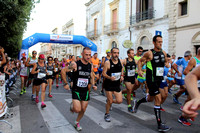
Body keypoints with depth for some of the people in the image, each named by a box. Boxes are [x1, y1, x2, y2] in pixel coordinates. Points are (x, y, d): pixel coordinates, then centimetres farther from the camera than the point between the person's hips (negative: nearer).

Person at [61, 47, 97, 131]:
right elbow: (63, 71, -9)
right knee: (77, 109, -14)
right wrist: (65, 83, -9)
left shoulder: (90, 66, 1)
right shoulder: (75, 64, -16)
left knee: (83, 110, 10)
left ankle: (77, 123, 37)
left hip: (85, 91, 5)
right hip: (76, 90, -4)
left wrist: (93, 85, 2)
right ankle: (72, 106, 23)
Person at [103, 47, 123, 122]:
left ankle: (109, 101, 32)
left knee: (119, 101, 1)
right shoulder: (107, 62, -15)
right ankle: (107, 114, 28)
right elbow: (103, 73, -14)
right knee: (109, 101, 3)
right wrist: (110, 77, -31)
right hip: (109, 85, -4)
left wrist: (122, 76, 1)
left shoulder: (120, 61, 0)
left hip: (117, 84, 5)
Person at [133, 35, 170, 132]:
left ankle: (137, 102, 48)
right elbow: (139, 61, -1)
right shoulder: (149, 53, -10)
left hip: (159, 79, 7)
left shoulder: (163, 52, 7)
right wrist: (139, 70, -14)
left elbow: (166, 61, 24)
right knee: (158, 99, -9)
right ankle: (160, 125, 1)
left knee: (150, 98, 19)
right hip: (151, 79, -7)